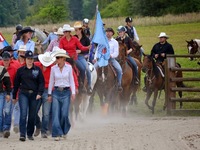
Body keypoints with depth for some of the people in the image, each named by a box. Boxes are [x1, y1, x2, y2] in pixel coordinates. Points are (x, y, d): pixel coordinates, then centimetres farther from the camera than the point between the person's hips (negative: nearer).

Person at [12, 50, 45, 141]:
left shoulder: (37, 70, 6)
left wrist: (39, 93, -10)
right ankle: (22, 134, -17)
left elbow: (41, 82, 4)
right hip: (23, 94, -1)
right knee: (23, 114, -14)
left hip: (34, 95, 1)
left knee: (32, 115, 6)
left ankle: (30, 134, 18)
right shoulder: (20, 70, 7)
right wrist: (14, 96, 12)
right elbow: (16, 84, 11)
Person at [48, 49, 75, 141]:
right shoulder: (53, 68, 2)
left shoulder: (69, 68, -1)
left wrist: (73, 92, -5)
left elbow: (71, 81, 2)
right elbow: (51, 82, 6)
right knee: (56, 114, -6)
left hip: (66, 92, -1)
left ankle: (64, 130, 22)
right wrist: (49, 94, 5)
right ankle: (57, 134, -4)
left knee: (64, 114, -4)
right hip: (56, 92, 1)